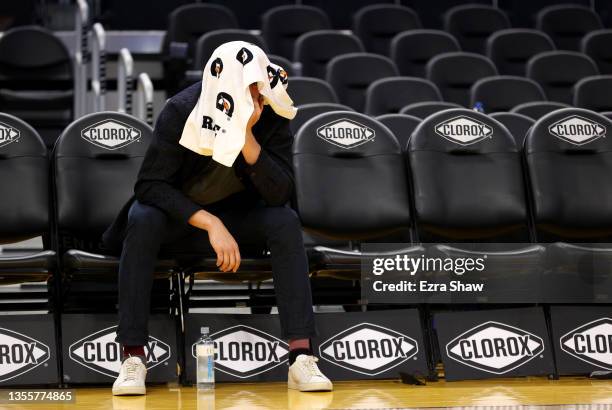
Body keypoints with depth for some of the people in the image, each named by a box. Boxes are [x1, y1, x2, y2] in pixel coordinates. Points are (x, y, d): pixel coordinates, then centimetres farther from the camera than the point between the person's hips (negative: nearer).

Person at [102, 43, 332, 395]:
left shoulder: (273, 116, -18)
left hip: (238, 216, 2)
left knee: (286, 222, -27)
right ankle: (133, 357, -31)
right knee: (143, 220, -34)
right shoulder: (182, 111, -24)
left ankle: (301, 357, -32)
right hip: (178, 215, -1)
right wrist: (209, 223, -36)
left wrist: (247, 136, -37)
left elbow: (280, 195, -24)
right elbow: (149, 184, -26)